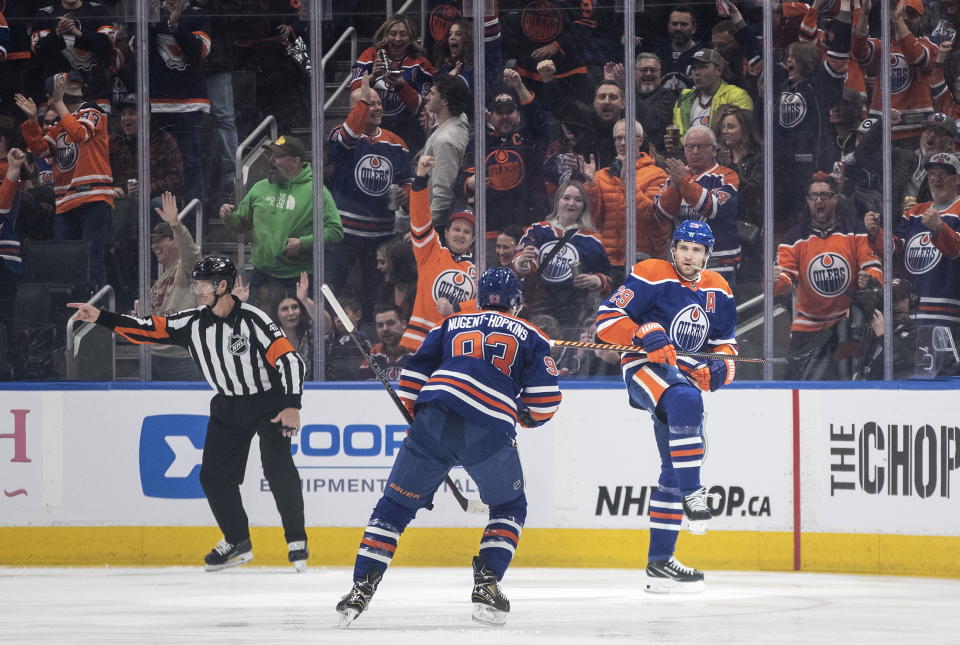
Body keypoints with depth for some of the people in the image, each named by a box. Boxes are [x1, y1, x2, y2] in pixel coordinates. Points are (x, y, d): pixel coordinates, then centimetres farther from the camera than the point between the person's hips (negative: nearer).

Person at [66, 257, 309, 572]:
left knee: (277, 468, -19)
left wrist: (292, 406, -33)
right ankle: (238, 543, 18)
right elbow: (150, 330, -6)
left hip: (269, 402, -6)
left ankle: (296, 542, -6)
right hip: (228, 406, 6)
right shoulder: (192, 323, -6)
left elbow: (289, 359, -25)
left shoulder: (253, 320, -23)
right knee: (213, 475, 2)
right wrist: (100, 317, -14)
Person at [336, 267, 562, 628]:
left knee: (396, 504, 12)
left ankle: (361, 589, 2)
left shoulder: (451, 325, 28)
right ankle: (486, 585, 7)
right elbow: (545, 400, 12)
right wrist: (527, 416, 33)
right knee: (510, 507, 22)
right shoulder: (529, 337, 23)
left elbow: (412, 379, 18)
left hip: (434, 421, 1)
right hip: (491, 432, -1)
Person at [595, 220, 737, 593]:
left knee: (676, 471, 7)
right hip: (645, 367, -7)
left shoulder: (718, 291, 10)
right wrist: (647, 335, -28)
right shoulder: (650, 276, -9)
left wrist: (720, 366, -3)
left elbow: (725, 339, 20)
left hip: (685, 376, 7)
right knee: (684, 401, -41)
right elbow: (607, 319, -12)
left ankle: (660, 563, 14)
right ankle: (691, 493, -38)